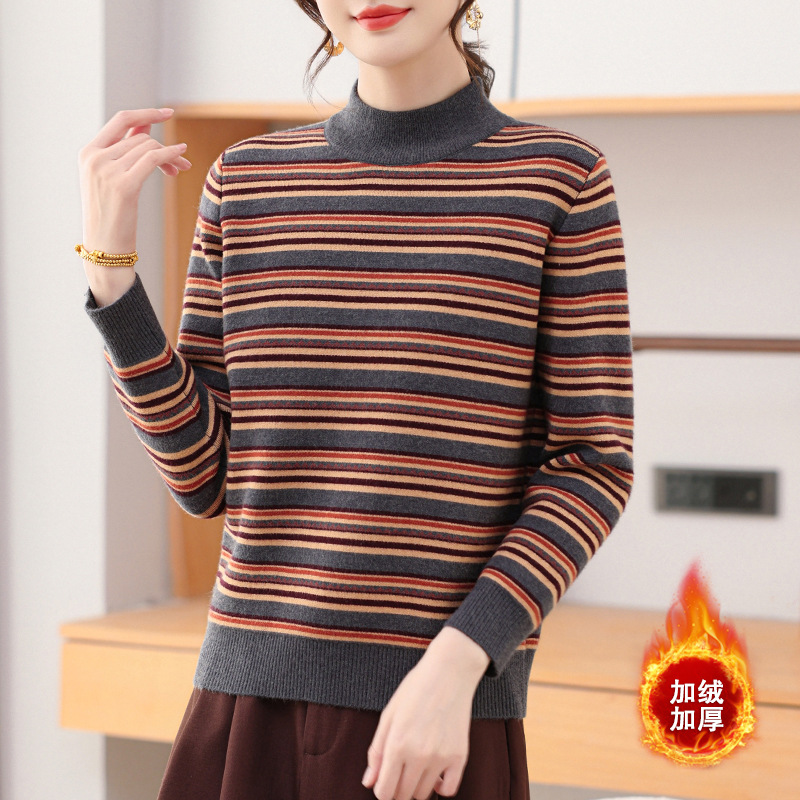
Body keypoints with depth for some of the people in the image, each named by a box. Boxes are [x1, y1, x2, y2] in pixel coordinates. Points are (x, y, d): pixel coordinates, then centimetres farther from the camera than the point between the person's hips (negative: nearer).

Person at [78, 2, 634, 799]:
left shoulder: (559, 178, -1)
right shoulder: (247, 181, 8)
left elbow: (595, 465, -4)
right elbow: (203, 473, 6)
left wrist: (454, 666, -15)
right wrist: (108, 263, -4)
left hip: (446, 715, -3)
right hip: (252, 705, 3)